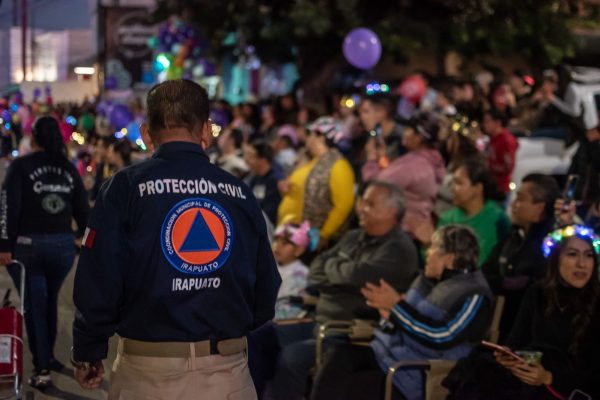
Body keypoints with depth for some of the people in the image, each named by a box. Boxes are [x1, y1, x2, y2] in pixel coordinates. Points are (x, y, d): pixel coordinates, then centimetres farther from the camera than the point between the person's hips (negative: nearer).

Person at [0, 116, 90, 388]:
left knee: (35, 305, 1)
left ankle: (43, 368, -2)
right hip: (63, 246, 4)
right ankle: (47, 356, 32)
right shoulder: (69, 169, 8)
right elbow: (83, 211, 9)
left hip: (28, 245, -3)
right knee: (50, 302, 20)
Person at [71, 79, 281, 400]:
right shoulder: (240, 193, 3)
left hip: (149, 371, -1)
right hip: (228, 372, 2)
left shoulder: (125, 188, -5)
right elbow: (266, 288, 8)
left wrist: (89, 353, 7)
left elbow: (97, 283, -8)